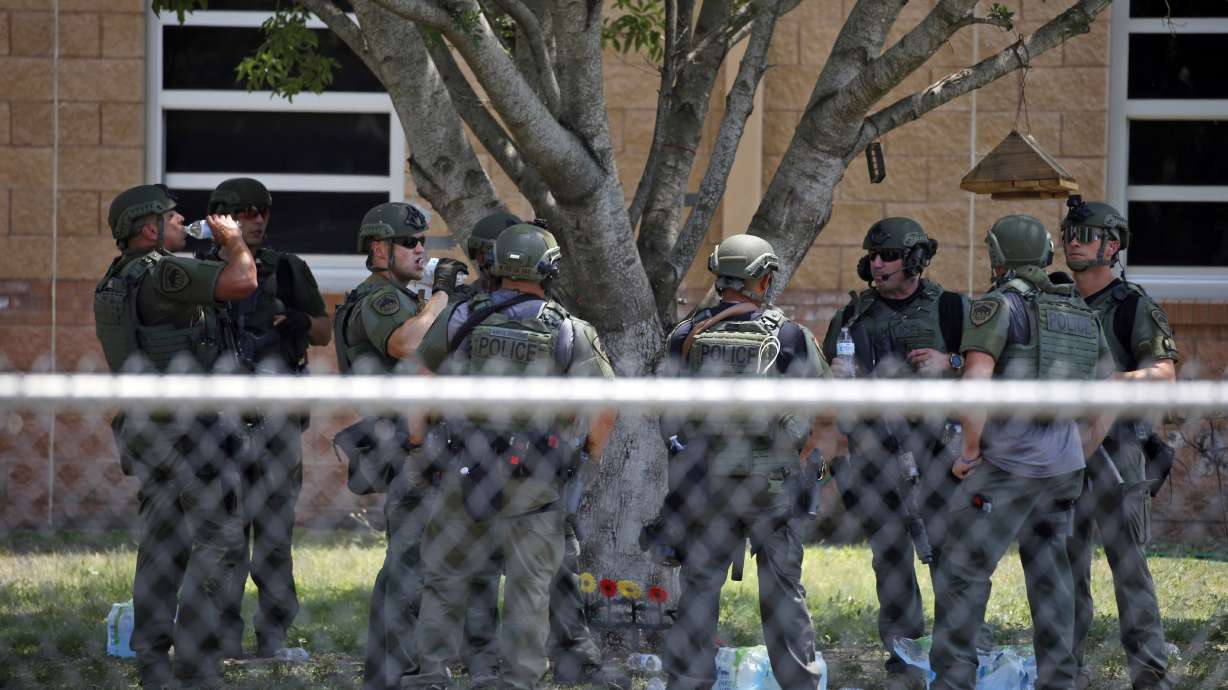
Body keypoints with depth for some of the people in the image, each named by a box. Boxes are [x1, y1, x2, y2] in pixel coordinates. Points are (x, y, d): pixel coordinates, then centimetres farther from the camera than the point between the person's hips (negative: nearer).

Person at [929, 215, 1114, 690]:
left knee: (963, 569, -1)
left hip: (1009, 465, -7)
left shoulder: (998, 306, -7)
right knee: (1048, 571, 13)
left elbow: (975, 383, -19)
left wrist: (971, 450, -8)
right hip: (1064, 466, 7)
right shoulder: (1084, 316, 15)